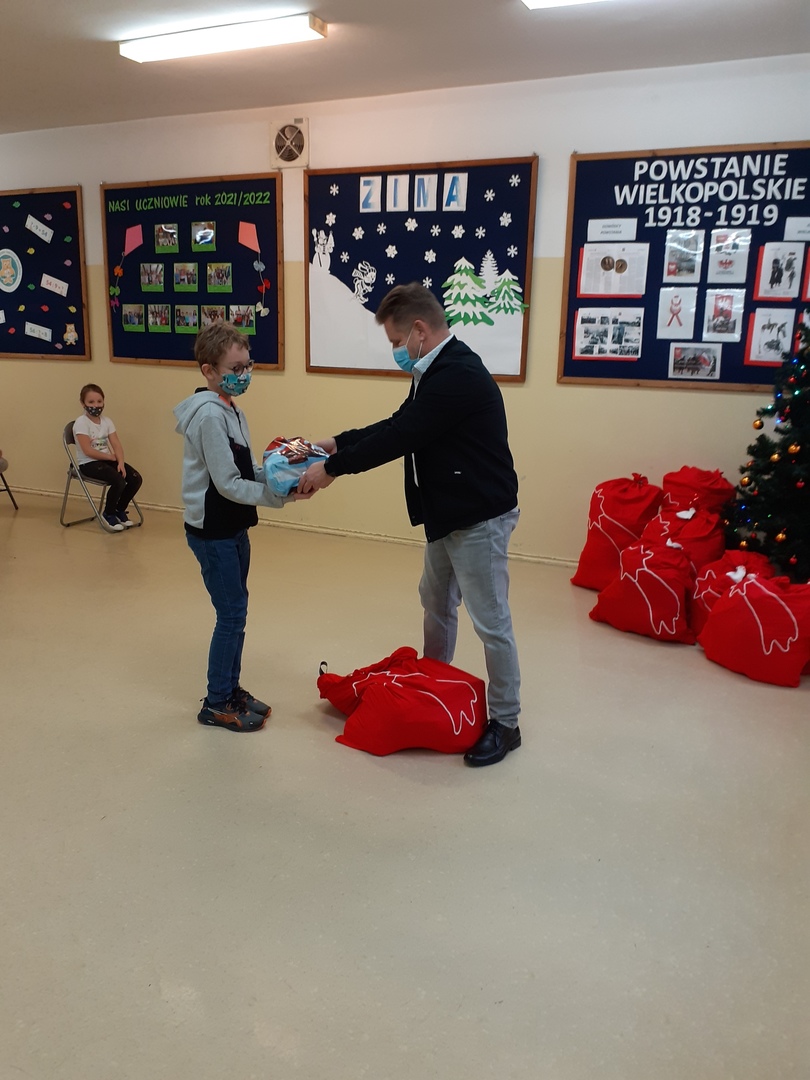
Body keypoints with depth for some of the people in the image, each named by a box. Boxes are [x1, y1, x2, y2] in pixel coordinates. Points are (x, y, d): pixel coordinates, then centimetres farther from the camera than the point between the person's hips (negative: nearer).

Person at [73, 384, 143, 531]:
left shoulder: (107, 421, 8)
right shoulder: (81, 422, -11)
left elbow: (116, 445, 1)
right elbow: (88, 451, -18)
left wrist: (120, 462, -16)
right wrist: (111, 457, -13)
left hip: (107, 460, 7)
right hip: (89, 463, -7)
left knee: (136, 479, -11)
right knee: (119, 481, -28)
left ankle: (120, 510, 10)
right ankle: (108, 514, -3)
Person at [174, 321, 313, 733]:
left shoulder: (229, 409, 9)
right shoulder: (210, 415, -20)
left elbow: (247, 469, 10)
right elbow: (228, 485, -22)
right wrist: (280, 496, -22)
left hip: (232, 528, 9)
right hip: (212, 531, -9)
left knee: (235, 610, 15)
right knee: (232, 613, -1)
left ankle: (231, 689, 29)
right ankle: (216, 704, 13)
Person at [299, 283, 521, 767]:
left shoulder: (459, 376, -24)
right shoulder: (438, 370, 9)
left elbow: (399, 438, -25)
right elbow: (398, 424, 15)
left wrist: (332, 468, -17)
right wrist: (337, 442, 6)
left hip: (481, 517, -11)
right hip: (448, 513, 11)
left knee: (491, 621, 0)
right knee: (436, 601, 22)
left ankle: (505, 723, 14)